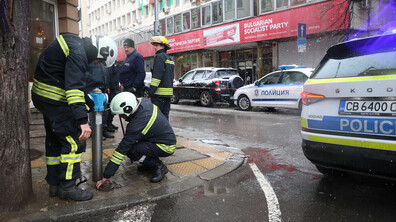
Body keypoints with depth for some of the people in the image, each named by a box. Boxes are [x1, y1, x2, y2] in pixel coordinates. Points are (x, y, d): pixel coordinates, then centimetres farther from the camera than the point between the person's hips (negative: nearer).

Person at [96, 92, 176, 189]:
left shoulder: (136, 125, -29)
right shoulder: (144, 101, -9)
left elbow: (122, 149, -25)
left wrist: (107, 175, -17)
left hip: (167, 147, -9)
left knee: (130, 151, -21)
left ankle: (159, 166, -3)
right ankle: (149, 163, 16)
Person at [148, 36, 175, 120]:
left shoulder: (160, 56, -8)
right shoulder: (169, 58, 21)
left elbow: (157, 75, -17)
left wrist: (151, 90, -18)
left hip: (160, 93, -9)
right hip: (168, 92, 9)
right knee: (165, 115, 13)